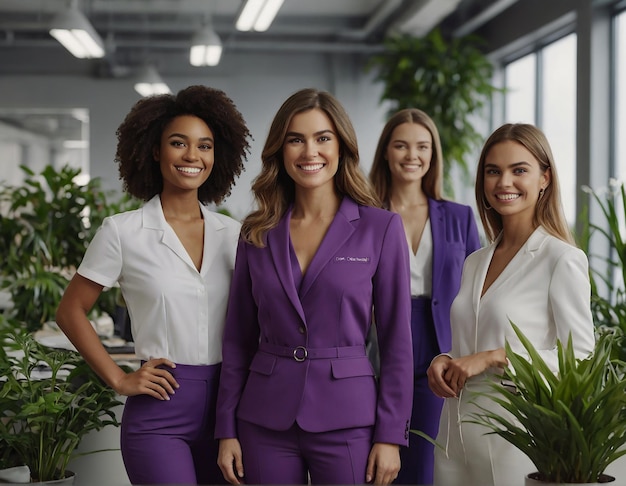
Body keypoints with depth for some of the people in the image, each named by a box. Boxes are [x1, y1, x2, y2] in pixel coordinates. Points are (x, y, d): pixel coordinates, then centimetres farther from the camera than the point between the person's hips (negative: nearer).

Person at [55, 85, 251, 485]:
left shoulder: (232, 234, 6)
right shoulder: (123, 232, -4)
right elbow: (71, 312, 3)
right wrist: (119, 379, -3)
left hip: (226, 405, 4)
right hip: (159, 411, -4)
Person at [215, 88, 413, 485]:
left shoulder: (381, 228, -2)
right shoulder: (257, 233, 6)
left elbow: (397, 340, -2)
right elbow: (238, 338, 9)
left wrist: (391, 436, -6)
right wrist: (227, 430, 4)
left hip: (347, 421, -2)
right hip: (266, 421, 3)